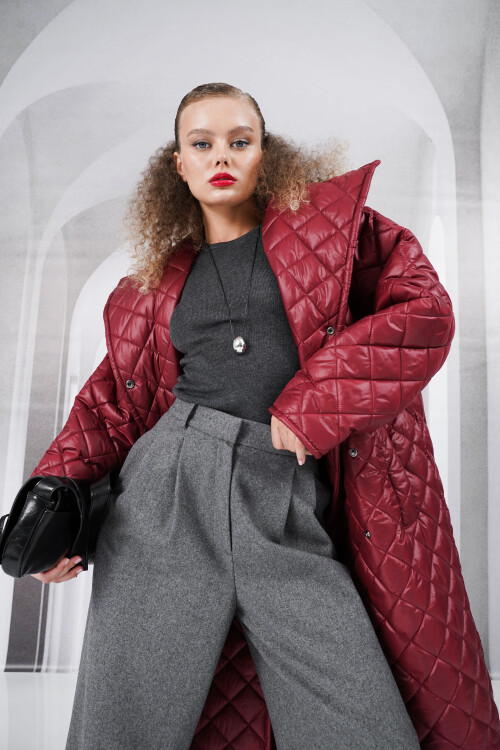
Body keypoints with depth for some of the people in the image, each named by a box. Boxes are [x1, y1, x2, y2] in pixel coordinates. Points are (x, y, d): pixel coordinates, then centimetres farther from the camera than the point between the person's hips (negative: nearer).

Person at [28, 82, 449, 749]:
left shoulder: (327, 219, 12)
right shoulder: (161, 278, 17)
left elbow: (424, 312, 1)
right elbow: (115, 400, 16)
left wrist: (308, 407, -6)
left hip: (288, 513, -1)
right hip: (169, 491, 2)